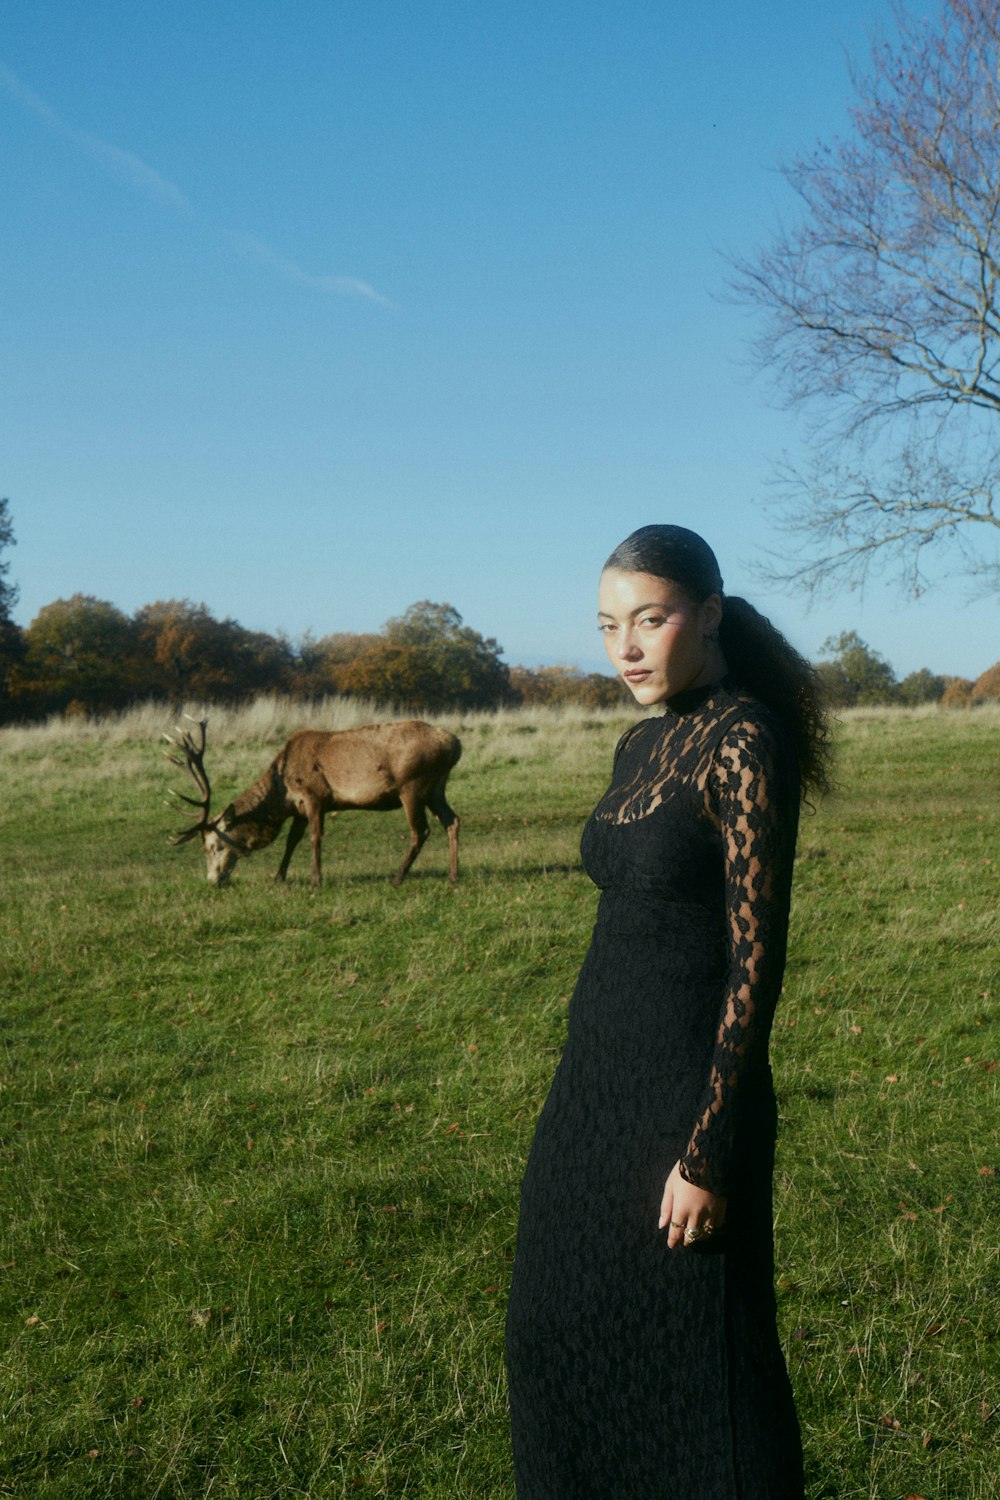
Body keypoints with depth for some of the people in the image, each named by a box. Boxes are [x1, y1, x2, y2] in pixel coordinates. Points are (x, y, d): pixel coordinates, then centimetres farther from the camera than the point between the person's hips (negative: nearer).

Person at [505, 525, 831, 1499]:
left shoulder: (747, 740, -15)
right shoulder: (642, 745, 10)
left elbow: (756, 956, -18)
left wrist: (709, 1153, -20)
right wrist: (582, 1104, 17)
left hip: (685, 1087, -9)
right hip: (599, 1080, 9)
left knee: (694, 1357, 5)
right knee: (567, 1335, 19)